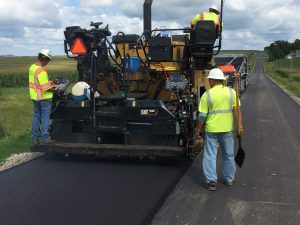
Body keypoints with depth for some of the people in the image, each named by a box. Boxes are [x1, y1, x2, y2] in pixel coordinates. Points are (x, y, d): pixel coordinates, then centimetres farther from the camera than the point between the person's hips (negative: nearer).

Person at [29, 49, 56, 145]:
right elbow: (46, 88, -24)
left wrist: (49, 82, 13)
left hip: (35, 96, 8)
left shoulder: (32, 67, 4)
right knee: (45, 118, 2)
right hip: (44, 97, -8)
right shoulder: (41, 71, -24)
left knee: (36, 116, 14)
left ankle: (35, 139, 19)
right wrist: (54, 89, -7)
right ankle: (45, 138, 7)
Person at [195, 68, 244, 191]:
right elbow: (236, 111, -4)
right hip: (227, 129, 3)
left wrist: (199, 127, 6)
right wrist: (240, 126, 0)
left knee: (210, 155, 6)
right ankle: (229, 179, 27)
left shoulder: (207, 95, -7)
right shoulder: (231, 92, 0)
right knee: (228, 154, 17)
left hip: (211, 129, -2)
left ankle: (211, 181, 3)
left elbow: (202, 115, -7)